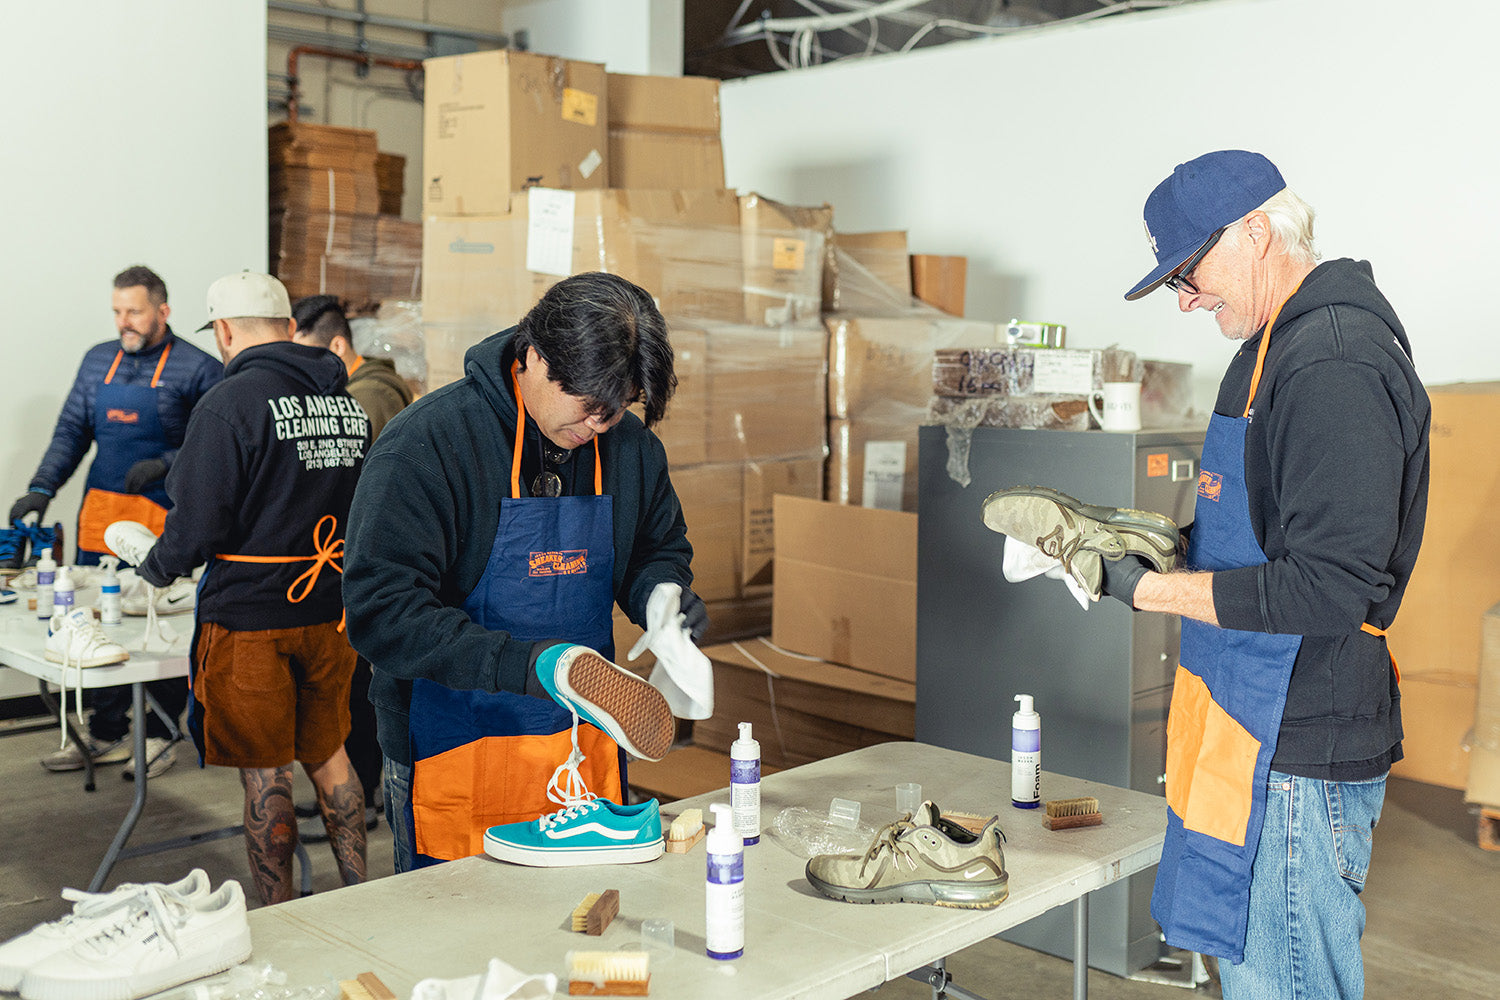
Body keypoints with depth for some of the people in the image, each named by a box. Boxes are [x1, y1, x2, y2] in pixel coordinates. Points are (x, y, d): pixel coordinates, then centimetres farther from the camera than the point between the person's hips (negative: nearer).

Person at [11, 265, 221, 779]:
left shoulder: (197, 369, -4)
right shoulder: (98, 361, 13)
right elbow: (72, 431, 13)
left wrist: (164, 465, -18)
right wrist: (41, 489, 2)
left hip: (163, 519, -5)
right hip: (101, 511, 5)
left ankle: (160, 735, 16)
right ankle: (105, 736, 22)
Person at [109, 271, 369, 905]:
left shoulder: (229, 405, -15)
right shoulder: (349, 405, 5)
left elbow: (196, 532, -16)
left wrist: (147, 558, 4)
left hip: (249, 620, -6)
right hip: (330, 611, 6)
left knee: (265, 776, 6)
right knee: (327, 755, 20)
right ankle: (358, 896, 29)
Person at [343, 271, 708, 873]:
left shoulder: (631, 445, 1)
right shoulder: (428, 442, -16)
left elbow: (659, 546, 19)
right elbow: (381, 611, -21)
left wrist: (661, 591, -6)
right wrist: (526, 663, -31)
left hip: (584, 755, 5)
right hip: (455, 756, -4)